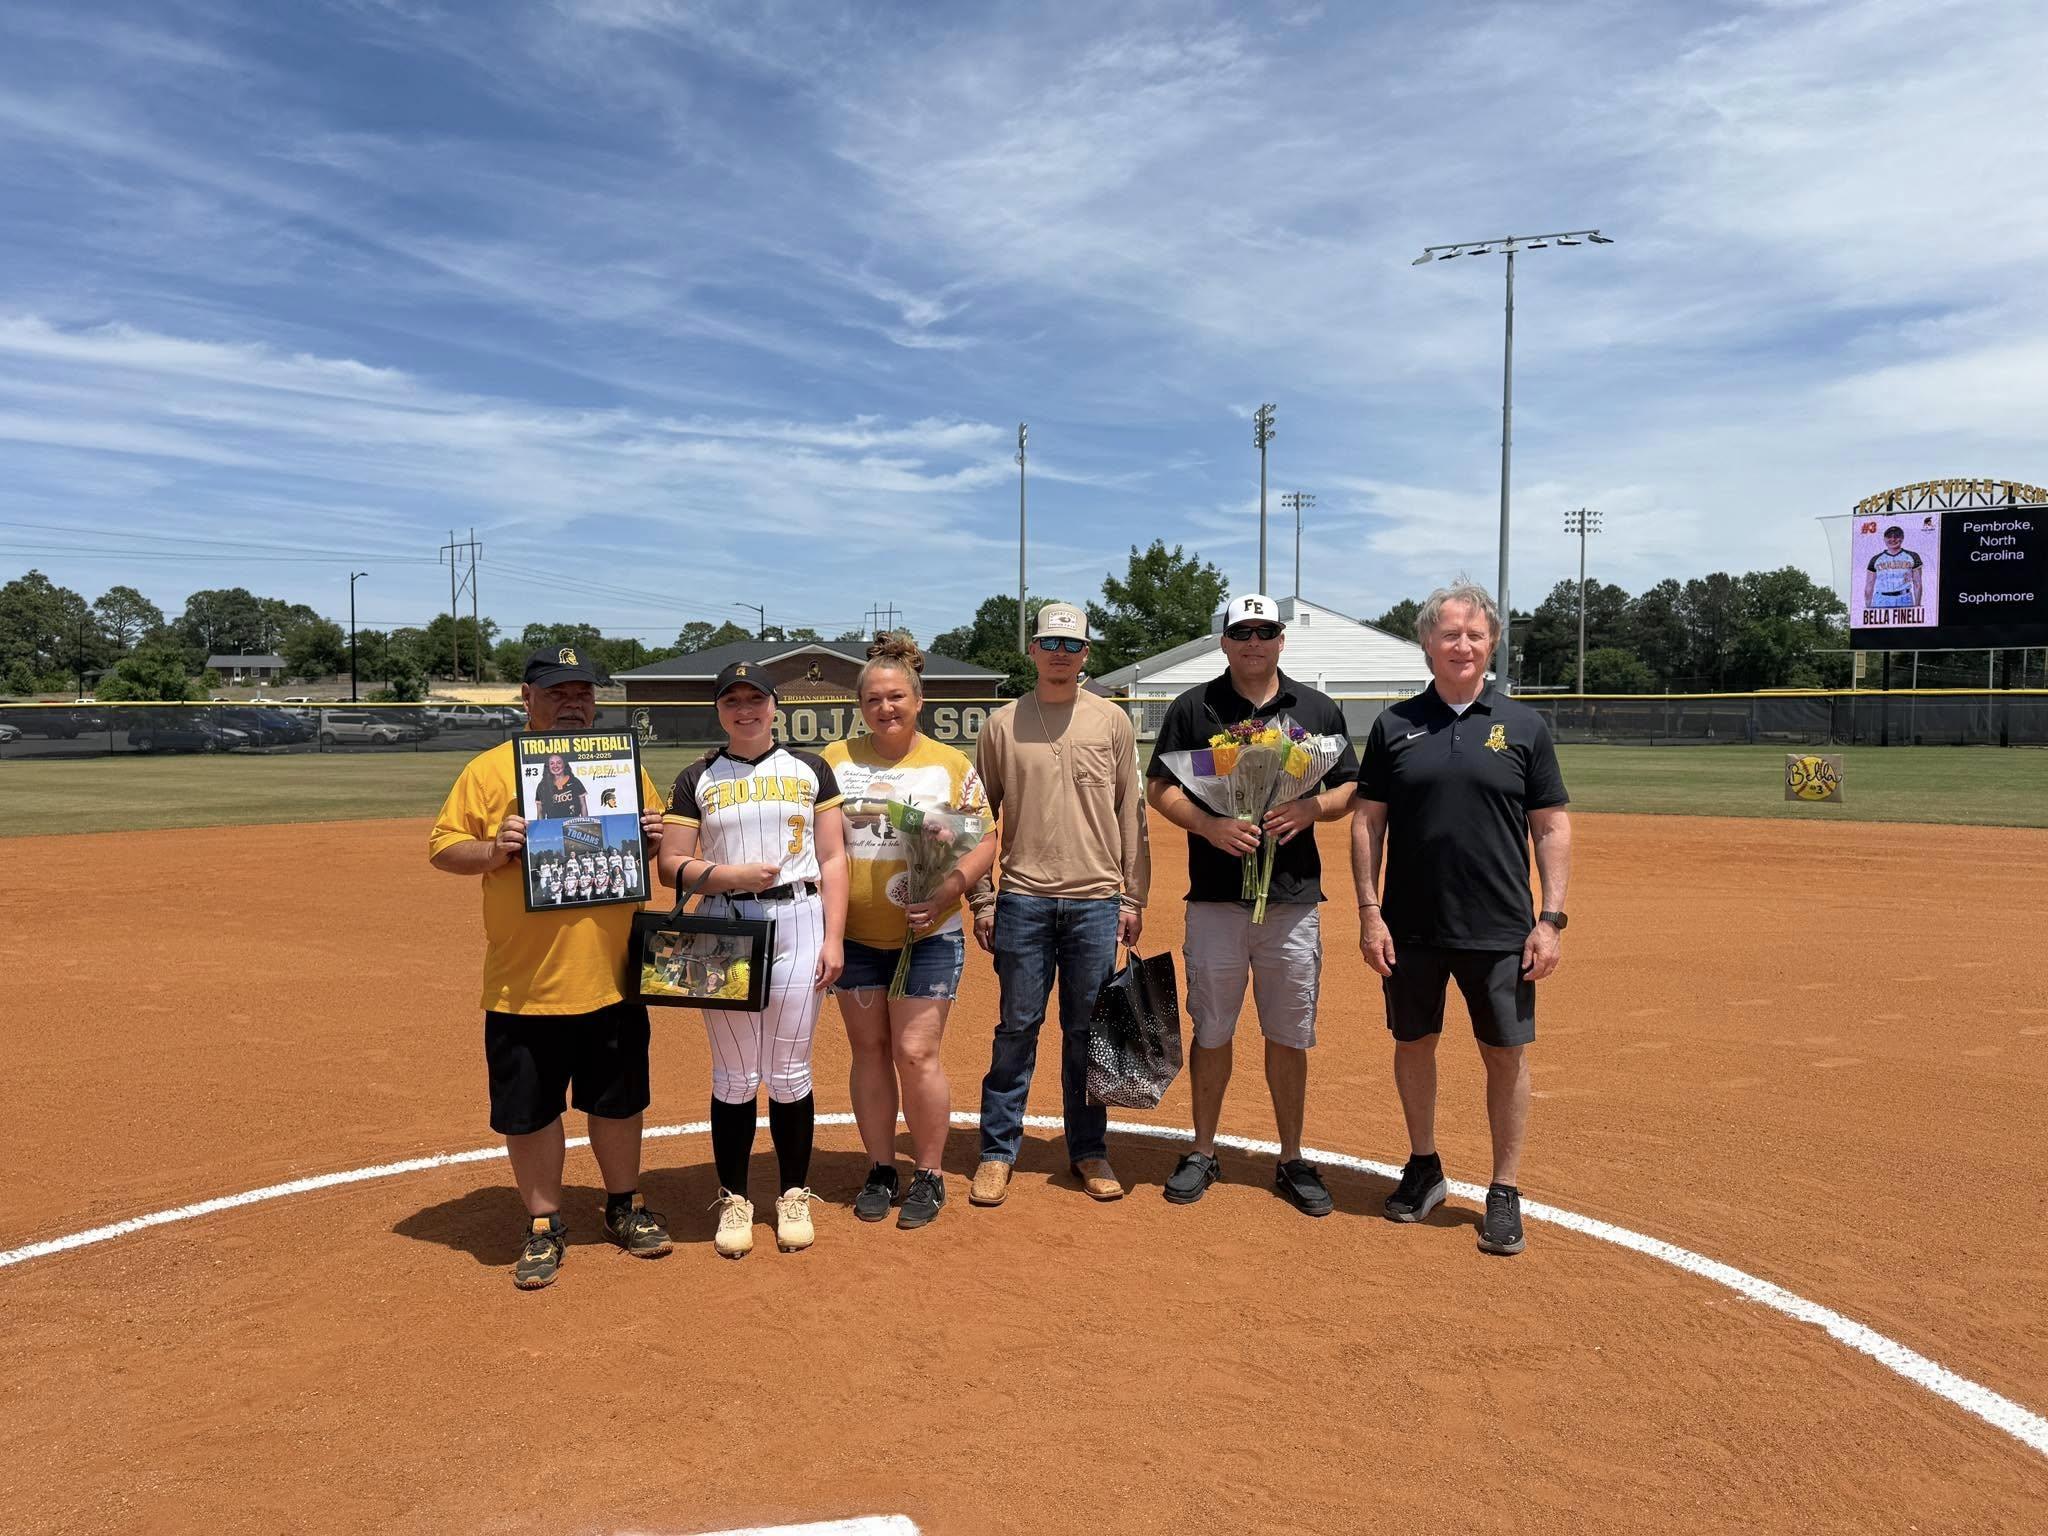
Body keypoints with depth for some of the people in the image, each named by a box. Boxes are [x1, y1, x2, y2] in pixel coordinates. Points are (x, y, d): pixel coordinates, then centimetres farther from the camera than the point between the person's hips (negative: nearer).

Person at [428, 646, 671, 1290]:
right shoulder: (490, 769, -1)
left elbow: (652, 842, 16)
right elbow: (443, 847, -1)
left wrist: (654, 836, -6)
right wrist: (495, 850, -20)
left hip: (612, 978, 3)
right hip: (523, 985, -2)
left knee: (618, 1100, 16)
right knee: (528, 1111, 8)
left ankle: (624, 1206, 36)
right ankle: (544, 1226, 27)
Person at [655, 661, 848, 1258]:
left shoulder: (809, 769, 6)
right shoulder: (697, 779, 6)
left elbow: (832, 859, 3)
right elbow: (671, 867, 3)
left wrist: (834, 937, -5)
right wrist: (732, 875, -14)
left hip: (798, 922, 0)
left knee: (789, 1073, 5)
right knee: (734, 1076, 6)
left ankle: (794, 1196, 21)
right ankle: (733, 1198, 21)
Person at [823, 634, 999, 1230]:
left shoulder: (951, 765, -1)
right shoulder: (836, 760, 5)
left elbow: (985, 842, -2)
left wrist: (948, 891, -18)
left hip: (928, 935, -2)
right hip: (856, 935, 3)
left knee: (915, 1052, -4)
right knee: (869, 1050, 10)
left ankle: (929, 1175, 13)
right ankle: (881, 1170, 24)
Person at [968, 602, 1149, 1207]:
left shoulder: (1112, 721, 5)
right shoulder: (1002, 724, 4)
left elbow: (1131, 814, 6)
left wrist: (1132, 898, 2)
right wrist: (980, 899, 2)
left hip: (1095, 901, 1)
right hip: (1023, 901, 0)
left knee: (1087, 1032, 9)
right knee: (1016, 1028, 4)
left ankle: (1089, 1150, 21)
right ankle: (998, 1152, 15)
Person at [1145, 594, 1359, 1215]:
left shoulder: (1318, 709, 7)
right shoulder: (1193, 707, 3)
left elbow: (1350, 790, 11)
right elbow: (1158, 787, 2)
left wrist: (1308, 808, -11)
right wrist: (1208, 825, -16)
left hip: (1294, 898, 1)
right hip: (1215, 896, -1)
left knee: (1290, 1036, 8)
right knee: (1211, 1030, 8)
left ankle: (1292, 1160, 22)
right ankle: (1203, 1153, 23)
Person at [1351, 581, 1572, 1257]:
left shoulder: (1524, 725, 2)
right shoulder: (1394, 725, 4)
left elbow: (1552, 827, 2)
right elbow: (1367, 822, 4)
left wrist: (1551, 919, -5)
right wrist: (1369, 911, -3)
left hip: (1501, 929, -1)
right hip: (1410, 927, 1)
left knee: (1506, 1054, 4)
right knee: (1413, 1044, 12)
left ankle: (1505, 1191, 19)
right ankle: (1424, 1168, 31)